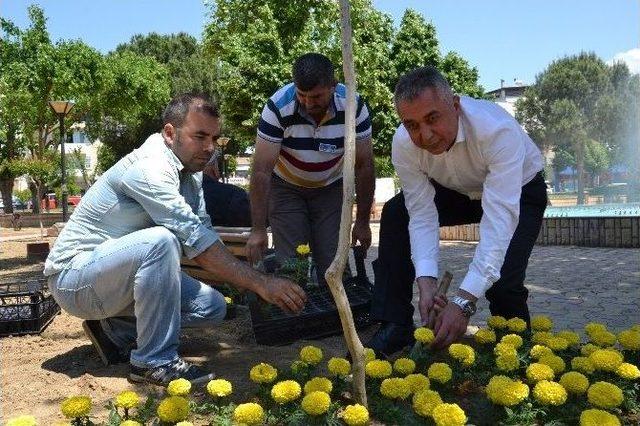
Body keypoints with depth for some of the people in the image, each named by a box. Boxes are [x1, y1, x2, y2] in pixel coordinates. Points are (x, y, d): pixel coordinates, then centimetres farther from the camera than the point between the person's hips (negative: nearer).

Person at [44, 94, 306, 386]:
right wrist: (260, 283, -33)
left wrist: (251, 280, -10)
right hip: (73, 276, -8)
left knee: (213, 307, -4)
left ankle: (115, 329, 8)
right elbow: (196, 241, -32)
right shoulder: (149, 169, -25)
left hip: (119, 274, 9)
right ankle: (155, 361, -22)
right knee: (160, 241, -35)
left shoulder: (190, 171, 4)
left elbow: (204, 233, 1)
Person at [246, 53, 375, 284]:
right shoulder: (278, 107, -27)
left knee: (333, 264, -6)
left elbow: (364, 165, -13)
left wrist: (362, 222, -10)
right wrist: (258, 230, -26)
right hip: (286, 187, -1)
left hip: (331, 186, 1)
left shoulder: (353, 106, -22)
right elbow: (261, 170, -25)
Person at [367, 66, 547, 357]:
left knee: (503, 278, -26)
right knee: (395, 214, -15)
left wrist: (463, 302, -52)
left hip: (519, 192, -4)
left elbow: (499, 221, -46)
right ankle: (395, 328, -6)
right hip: (457, 192, 4)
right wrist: (426, 282, -38)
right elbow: (422, 215, -24)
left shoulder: (498, 130, -41)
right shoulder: (403, 143, -27)